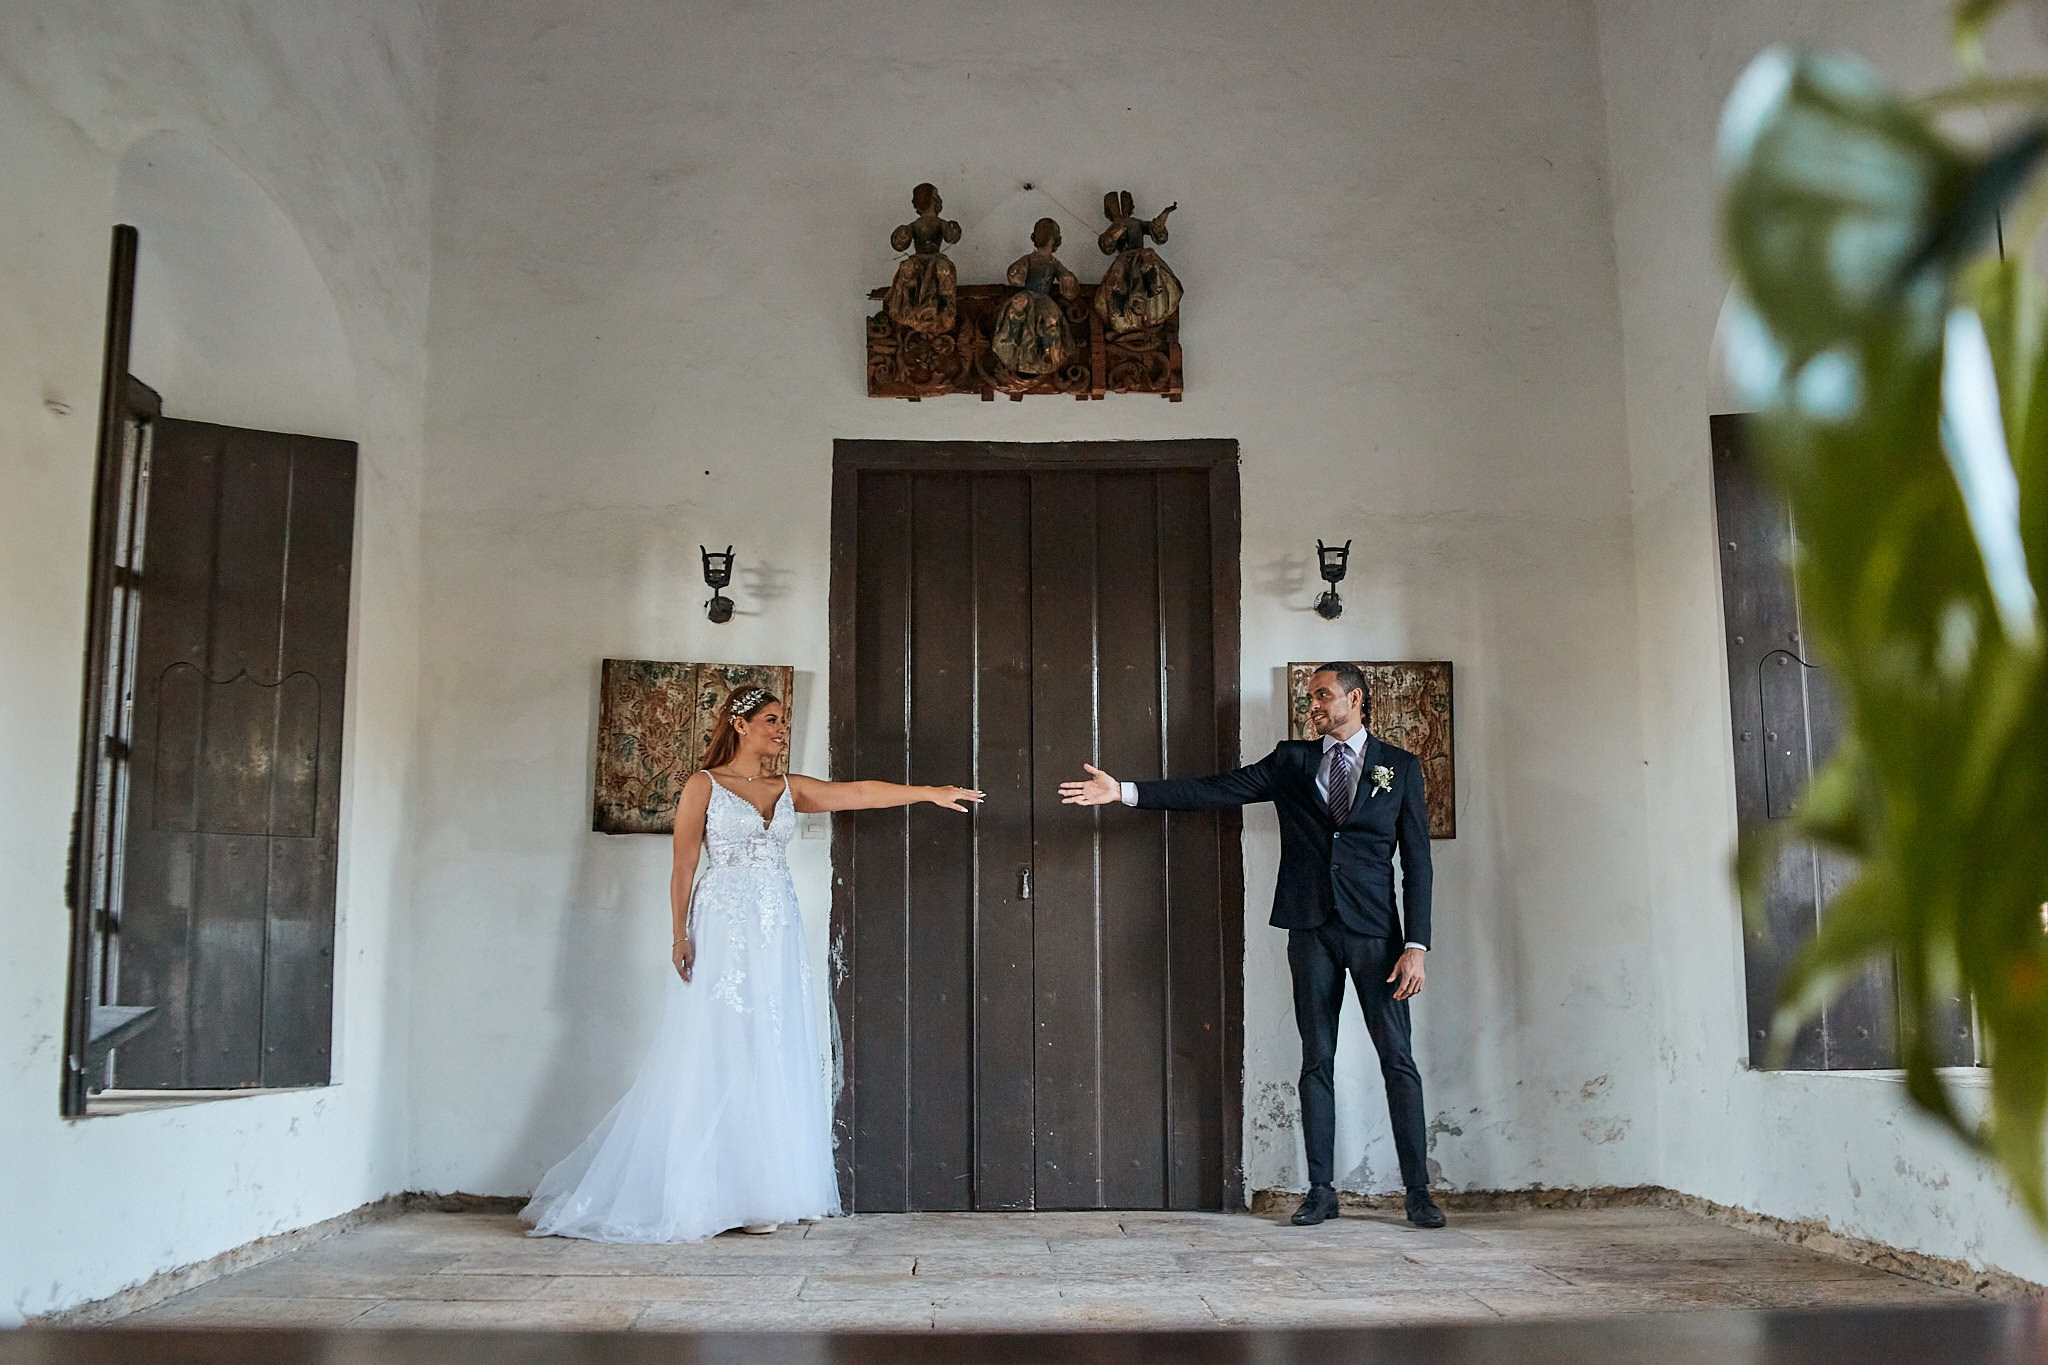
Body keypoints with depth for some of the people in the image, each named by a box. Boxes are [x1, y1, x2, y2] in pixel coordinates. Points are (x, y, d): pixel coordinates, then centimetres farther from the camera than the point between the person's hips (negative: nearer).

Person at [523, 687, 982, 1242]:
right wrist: (681, 936, -10)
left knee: (771, 1065, 4)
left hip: (776, 941, 5)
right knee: (714, 1064, -3)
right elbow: (683, 868, -2)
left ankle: (760, 1195, 10)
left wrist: (930, 792, -2)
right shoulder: (703, 786, 1)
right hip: (721, 937, -5)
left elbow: (859, 793, 6)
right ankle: (699, 1196, 4)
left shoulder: (790, 790, 14)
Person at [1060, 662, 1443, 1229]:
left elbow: (1417, 862, 2)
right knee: (1316, 1060, 6)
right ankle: (1320, 1190, 12)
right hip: (1312, 931, 2)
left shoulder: (1399, 766, 5)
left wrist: (1416, 945, -6)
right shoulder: (1291, 761, 10)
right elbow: (1216, 790, 2)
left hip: (1375, 932, -2)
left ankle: (1418, 1192, 7)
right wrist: (1125, 791, -7)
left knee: (1398, 1060, -1)